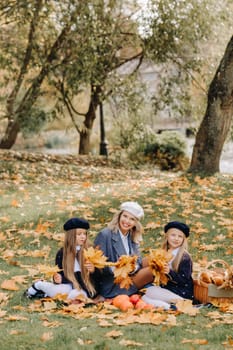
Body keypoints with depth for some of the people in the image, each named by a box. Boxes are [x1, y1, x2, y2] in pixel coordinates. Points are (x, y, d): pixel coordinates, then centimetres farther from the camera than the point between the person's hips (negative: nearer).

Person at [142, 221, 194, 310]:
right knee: (144, 297, -11)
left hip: (182, 294, -8)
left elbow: (184, 280, -17)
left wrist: (170, 272, -32)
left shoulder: (184, 257, -12)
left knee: (150, 292, -21)